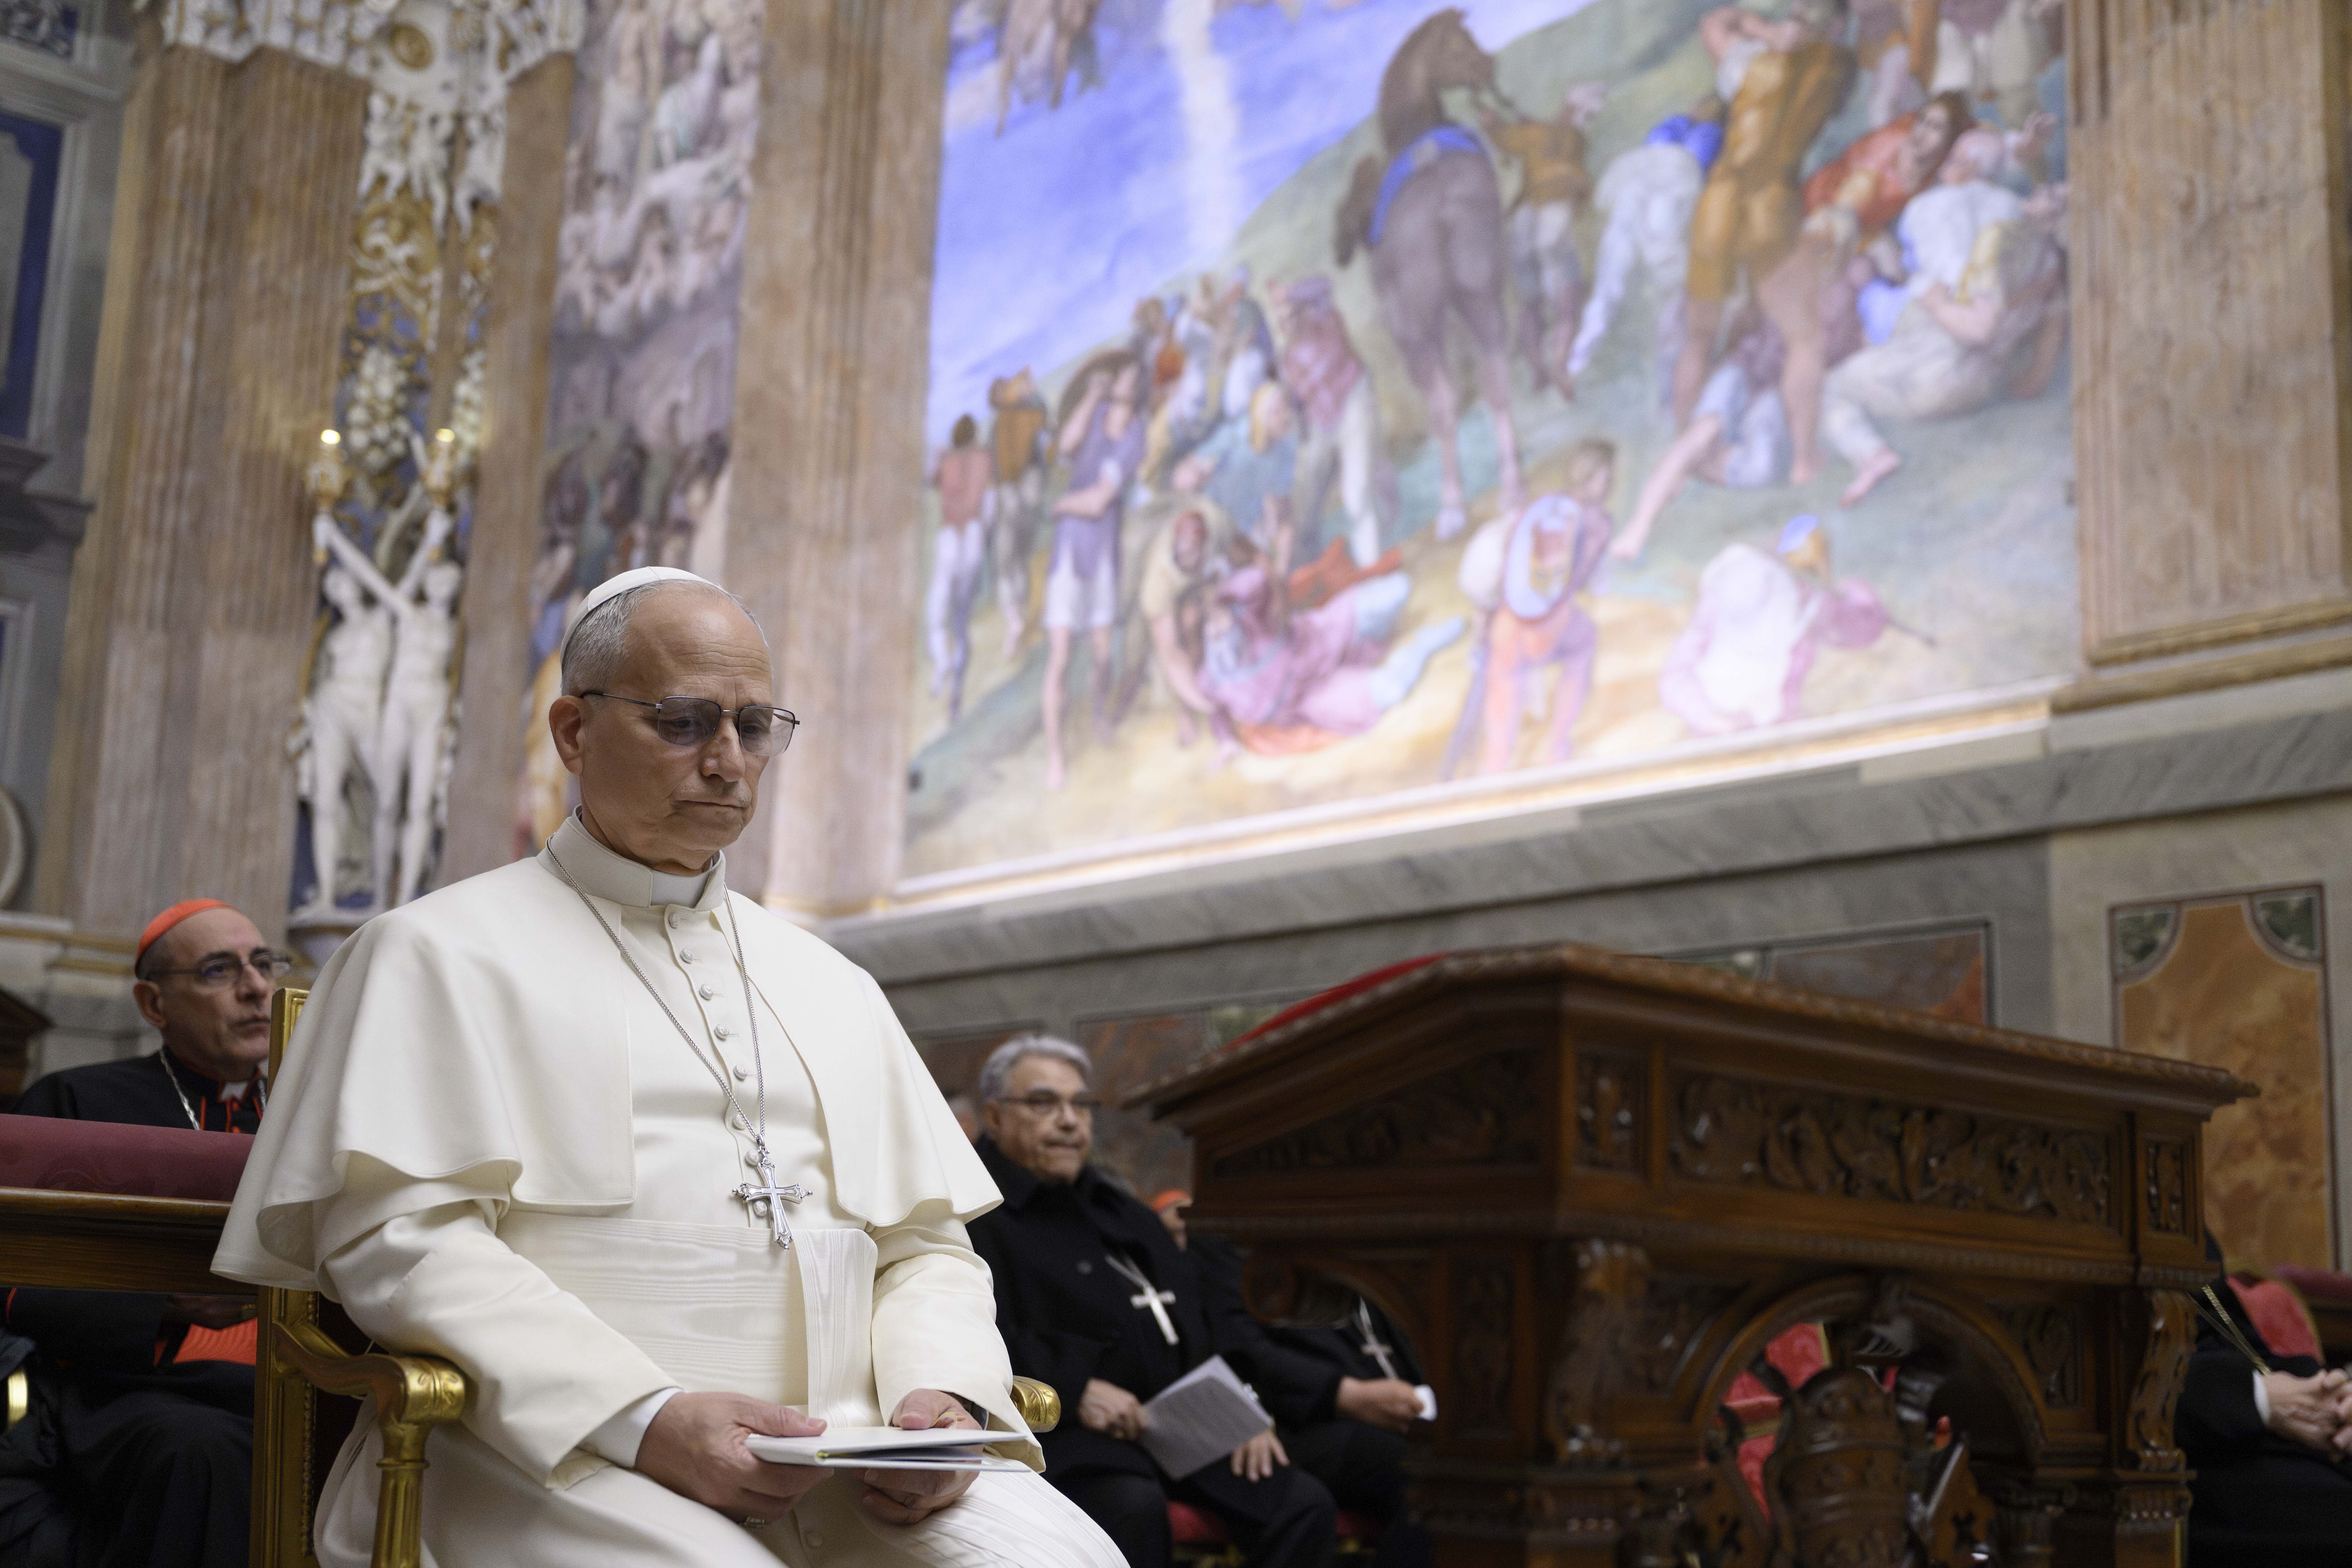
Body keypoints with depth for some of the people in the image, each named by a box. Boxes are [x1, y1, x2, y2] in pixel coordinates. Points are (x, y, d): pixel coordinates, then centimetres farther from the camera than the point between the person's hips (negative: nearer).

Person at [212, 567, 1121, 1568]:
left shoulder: (833, 987, 24)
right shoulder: (440, 953, 8)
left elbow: (924, 1243, 21)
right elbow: (399, 1234, -5)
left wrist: (942, 1395, -3)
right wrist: (643, 1420, -17)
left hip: (851, 1471, 5)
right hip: (557, 1458, -4)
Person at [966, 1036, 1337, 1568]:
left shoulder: (1115, 1205, 29)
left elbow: (1201, 1320, 27)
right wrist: (1074, 1389, -24)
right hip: (1065, 1432, -7)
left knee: (1304, 1505, -14)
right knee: (1135, 1507, -38)